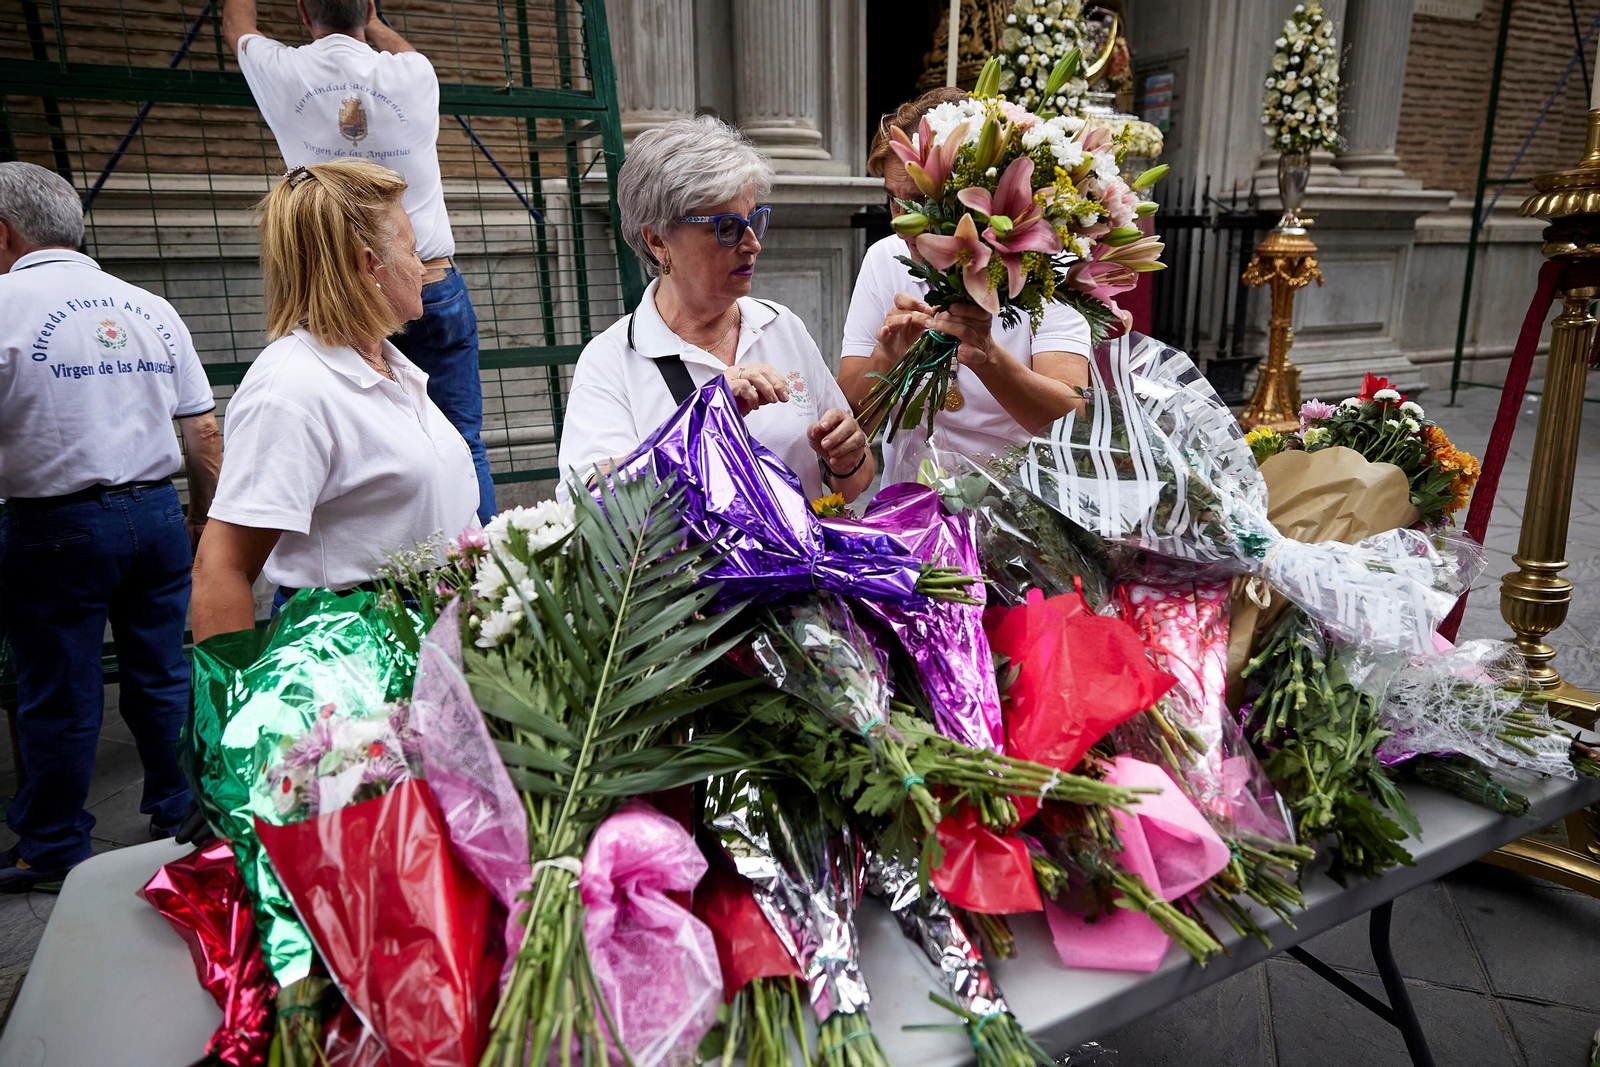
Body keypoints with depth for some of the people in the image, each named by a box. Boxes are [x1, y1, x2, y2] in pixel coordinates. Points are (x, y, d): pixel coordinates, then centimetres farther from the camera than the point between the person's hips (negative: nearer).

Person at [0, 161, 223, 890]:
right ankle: (181, 816, 28)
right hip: (156, 513, 5)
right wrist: (202, 522, 16)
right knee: (162, 679, 15)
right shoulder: (151, 308, 7)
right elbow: (204, 432, 7)